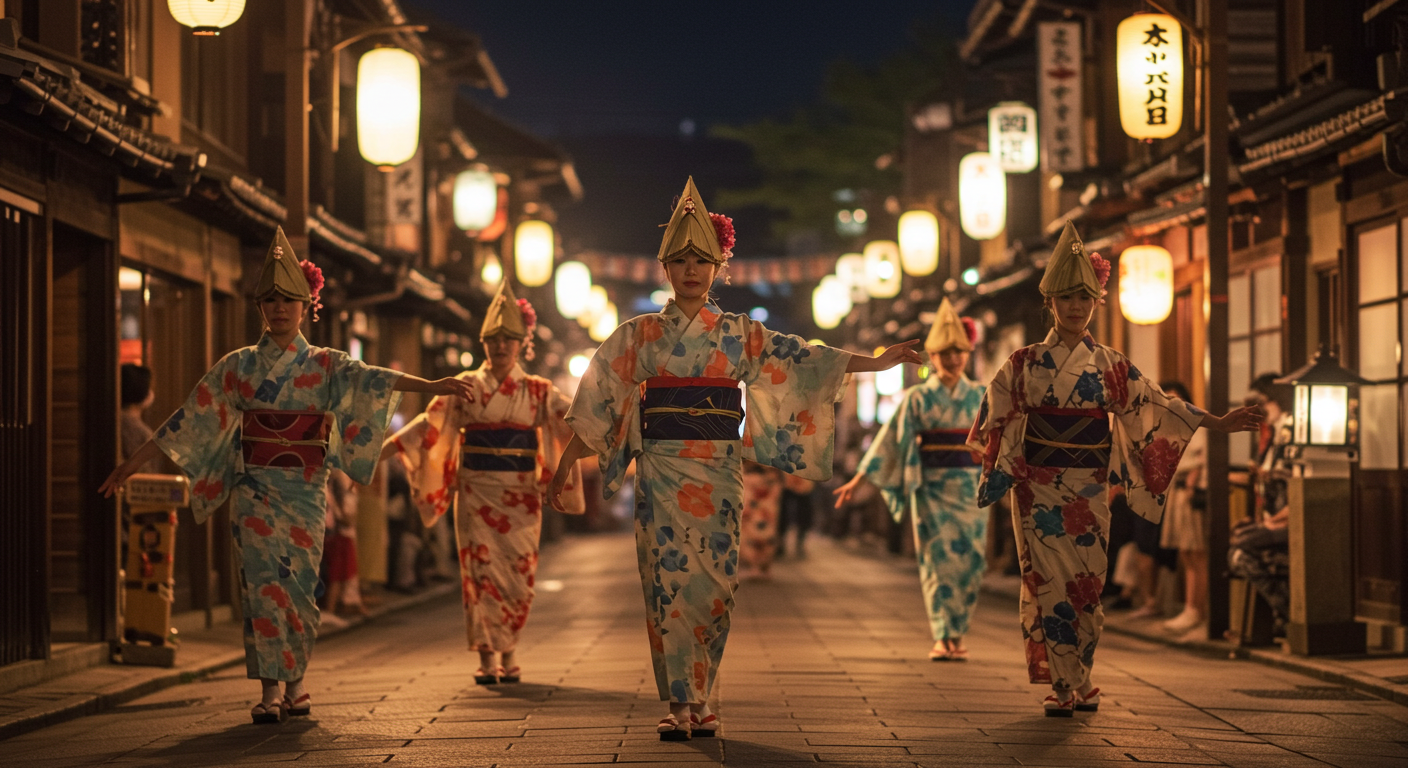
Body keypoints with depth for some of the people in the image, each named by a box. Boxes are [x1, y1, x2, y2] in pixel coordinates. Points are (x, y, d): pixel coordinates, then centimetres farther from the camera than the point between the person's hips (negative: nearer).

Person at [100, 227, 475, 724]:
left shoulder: (324, 366, 4)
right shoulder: (238, 367, 6)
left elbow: (373, 379, -11)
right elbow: (189, 421, 7)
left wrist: (432, 386, -28)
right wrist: (133, 463, 5)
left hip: (303, 490, 0)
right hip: (254, 487, 0)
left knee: (298, 583, 0)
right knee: (263, 580, -8)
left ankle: (295, 682, 15)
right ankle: (270, 689, -7)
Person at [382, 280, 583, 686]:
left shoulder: (538, 392, 7)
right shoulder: (466, 387, 6)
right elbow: (431, 422, 3)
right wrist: (384, 449, -4)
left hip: (520, 495, 1)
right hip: (476, 491, -1)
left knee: (518, 574, 0)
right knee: (482, 569, -5)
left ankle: (508, 653, 14)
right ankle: (486, 656, -2)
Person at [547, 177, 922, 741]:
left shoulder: (739, 334, 9)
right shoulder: (641, 335, 6)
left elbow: (802, 360, 8)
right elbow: (597, 400, 6)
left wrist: (879, 362, 3)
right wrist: (564, 463, 4)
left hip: (719, 470, 1)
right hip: (662, 468, -1)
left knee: (713, 582, -1)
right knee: (669, 579, -6)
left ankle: (698, 701, 9)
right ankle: (679, 705, -3)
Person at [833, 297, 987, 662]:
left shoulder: (979, 396, 7)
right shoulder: (918, 398, 1)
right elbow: (891, 439, 0)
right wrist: (856, 480, -3)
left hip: (971, 486, 2)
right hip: (931, 487, -2)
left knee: (970, 560, -1)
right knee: (937, 557, -6)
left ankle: (957, 636, 9)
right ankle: (941, 638, -6)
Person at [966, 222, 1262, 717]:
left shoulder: (1111, 367, 7)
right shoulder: (1024, 365, 3)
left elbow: (1156, 406, 6)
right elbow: (996, 424, 7)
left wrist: (1217, 424, 0)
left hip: (1087, 489, 2)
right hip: (1038, 486, -2)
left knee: (1087, 584, 2)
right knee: (1050, 581, -7)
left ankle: (1077, 683, 14)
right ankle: (1065, 686, -1)